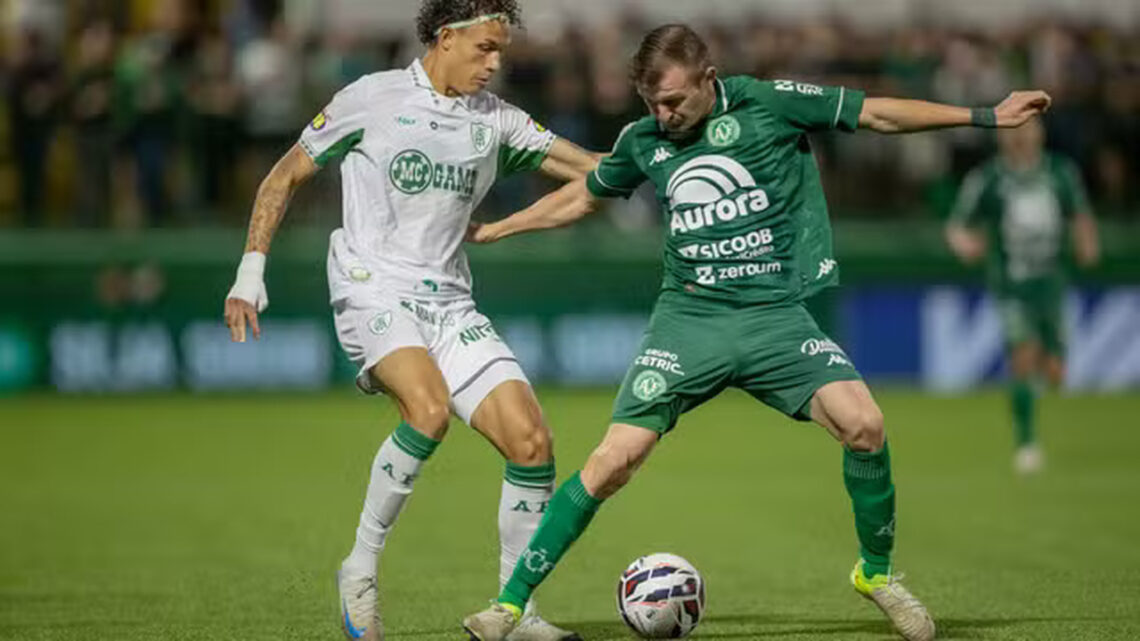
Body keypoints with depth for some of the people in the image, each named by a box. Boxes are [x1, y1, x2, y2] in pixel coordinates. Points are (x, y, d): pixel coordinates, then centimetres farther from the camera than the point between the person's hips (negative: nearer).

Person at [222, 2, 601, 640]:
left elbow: (592, 169, 11)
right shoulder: (374, 98, -1)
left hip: (449, 304, 5)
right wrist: (251, 269, -2)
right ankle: (361, 571, -14)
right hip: (373, 292, -5)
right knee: (429, 410, -32)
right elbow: (288, 173, 5)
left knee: (531, 440, -8)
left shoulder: (495, 119, 11)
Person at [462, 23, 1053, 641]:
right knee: (614, 458, -11)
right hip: (689, 318, 1)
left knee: (864, 424, -22)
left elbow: (877, 113, 2)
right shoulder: (642, 140, 6)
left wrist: (987, 115, 2)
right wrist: (491, 229, 30)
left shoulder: (769, 103, -4)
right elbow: (582, 196, 26)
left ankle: (876, 573, 4)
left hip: (776, 313, -1)